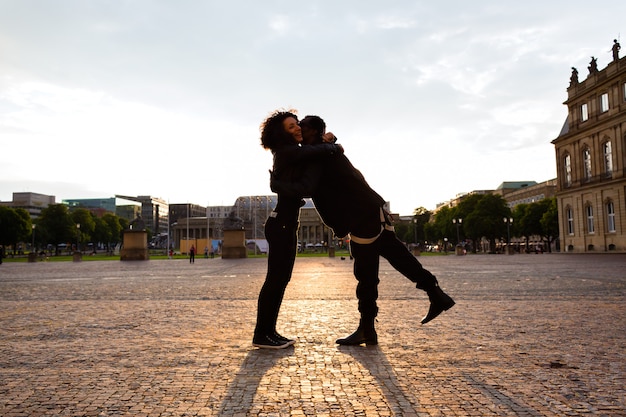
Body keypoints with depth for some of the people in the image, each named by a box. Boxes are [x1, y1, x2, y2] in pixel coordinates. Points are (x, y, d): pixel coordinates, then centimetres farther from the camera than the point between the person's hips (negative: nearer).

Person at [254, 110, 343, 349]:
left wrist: (326, 141, 7)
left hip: (287, 223, 10)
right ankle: (261, 335, -1)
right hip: (281, 224, -10)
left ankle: (269, 331, 16)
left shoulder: (293, 153, 17)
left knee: (282, 278, 10)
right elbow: (319, 153, -26)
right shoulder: (287, 152, -13)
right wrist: (334, 147, -5)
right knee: (275, 278, -7)